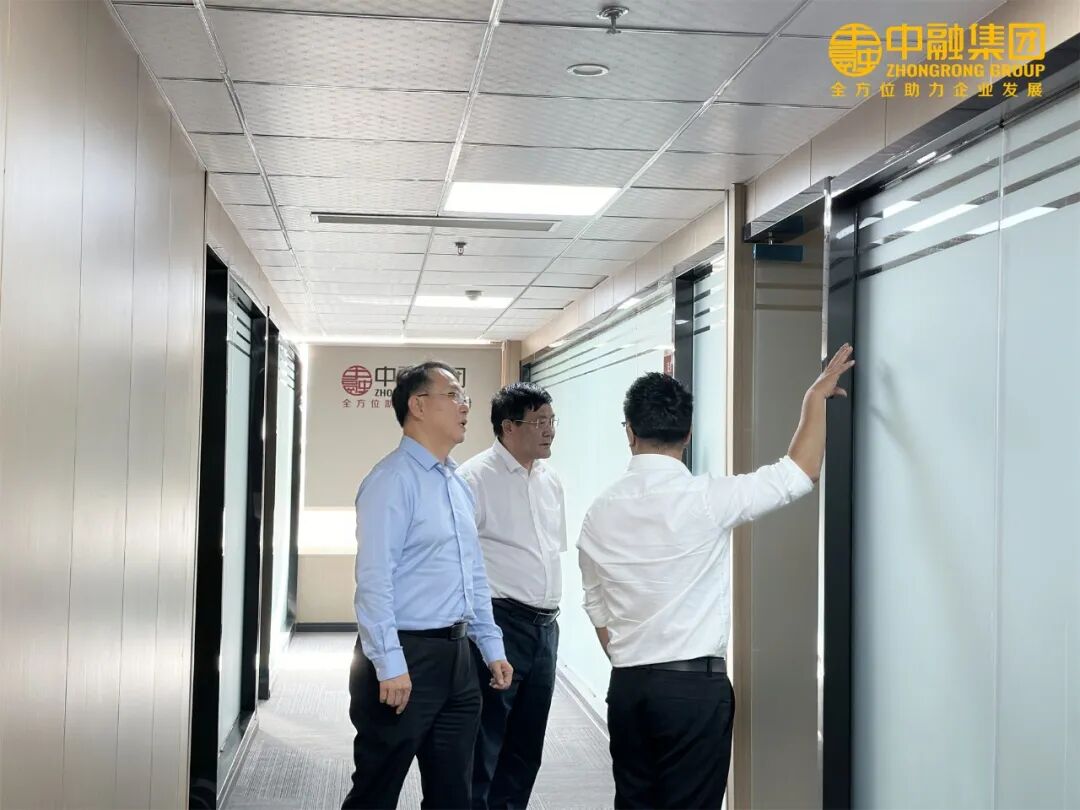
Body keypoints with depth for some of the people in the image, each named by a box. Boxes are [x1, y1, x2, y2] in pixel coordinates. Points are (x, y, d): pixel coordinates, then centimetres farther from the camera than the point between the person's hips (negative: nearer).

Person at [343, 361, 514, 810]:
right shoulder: (393, 480, -14)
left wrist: (491, 646, 15)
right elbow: (374, 579, -20)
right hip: (406, 655, -8)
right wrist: (390, 666, -23)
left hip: (455, 654, 8)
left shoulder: (458, 483, 13)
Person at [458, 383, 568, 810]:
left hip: (545, 626, 7)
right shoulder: (476, 477, -11)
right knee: (484, 743, 2)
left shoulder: (550, 480, 13)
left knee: (527, 744, 15)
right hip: (500, 624, -7)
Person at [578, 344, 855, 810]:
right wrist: (816, 397, 8)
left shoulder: (601, 511, 3)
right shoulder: (706, 498, -12)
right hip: (695, 685, -5)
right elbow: (798, 475, -3)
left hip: (626, 685, 5)